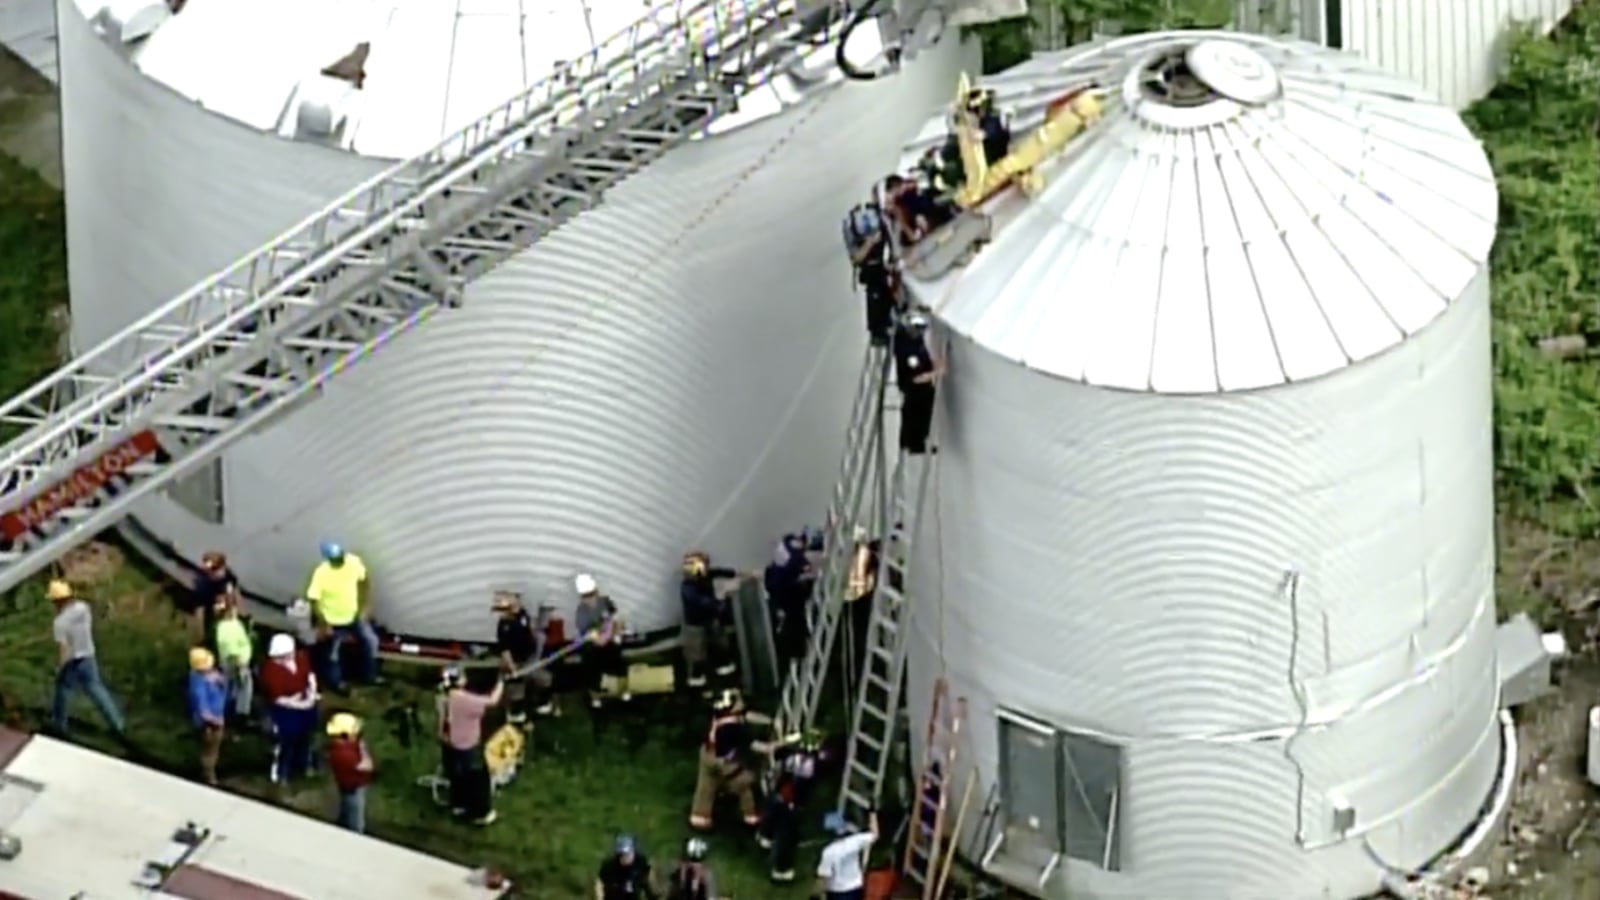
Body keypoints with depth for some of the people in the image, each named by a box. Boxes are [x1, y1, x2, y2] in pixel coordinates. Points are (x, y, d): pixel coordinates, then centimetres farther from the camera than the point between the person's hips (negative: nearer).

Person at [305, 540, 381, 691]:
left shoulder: (354, 562, -21)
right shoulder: (321, 574, -32)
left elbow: (362, 582, -1)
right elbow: (314, 601, -22)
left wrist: (364, 607, 1)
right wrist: (324, 625, -18)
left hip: (354, 615, 4)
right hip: (334, 620, -4)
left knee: (370, 641, 15)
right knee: (333, 653, 15)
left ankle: (370, 676, 37)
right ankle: (336, 682, 41)